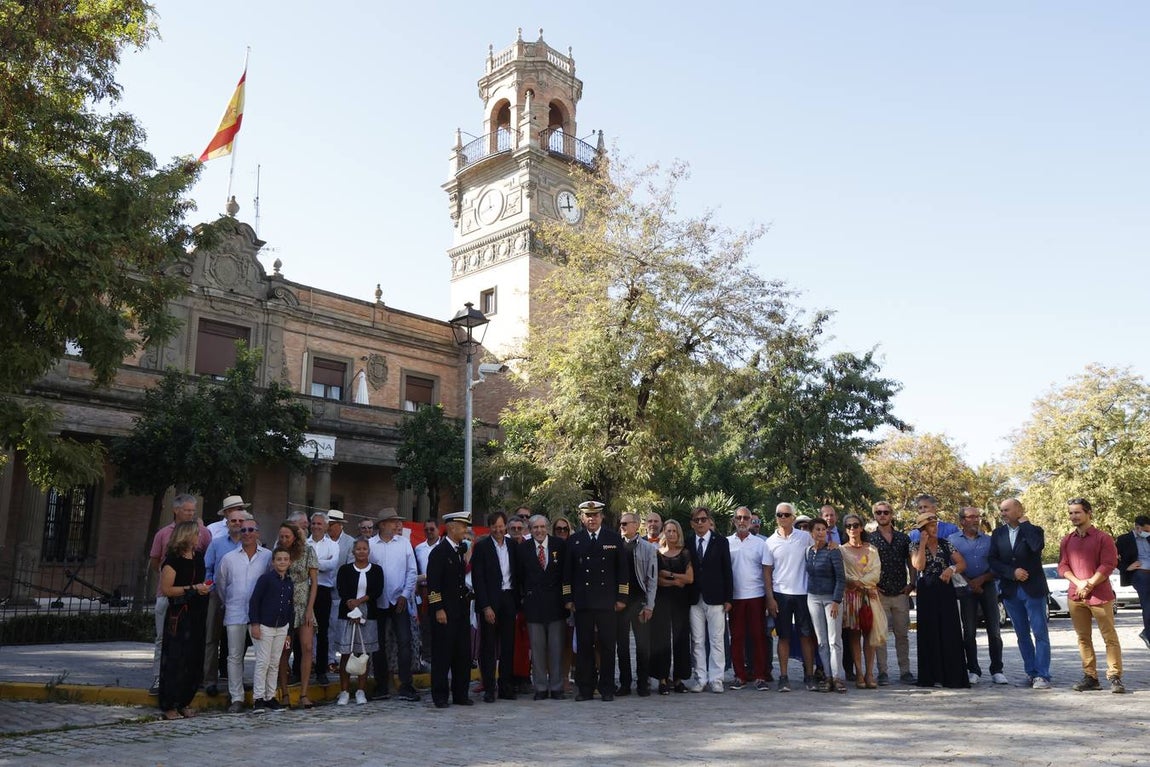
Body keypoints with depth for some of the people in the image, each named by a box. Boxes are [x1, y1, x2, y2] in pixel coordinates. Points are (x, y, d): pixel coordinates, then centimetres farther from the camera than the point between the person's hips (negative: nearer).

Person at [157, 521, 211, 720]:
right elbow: (166, 589, -17)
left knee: (194, 660, 8)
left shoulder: (199, 556, 12)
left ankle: (183, 703, 18)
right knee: (175, 660, -3)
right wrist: (193, 588, -18)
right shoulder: (173, 560, -10)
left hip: (197, 614, 7)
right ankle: (169, 705, 6)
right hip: (179, 615, -7)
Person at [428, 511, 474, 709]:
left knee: (463, 654, 9)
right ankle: (440, 696, 9)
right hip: (445, 611, -7)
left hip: (461, 610, 8)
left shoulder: (461, 550, 14)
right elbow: (433, 583, -14)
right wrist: (438, 609, -16)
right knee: (442, 655, 0)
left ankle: (460, 694, 18)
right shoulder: (439, 552, -9)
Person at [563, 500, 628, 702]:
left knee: (607, 646, 1)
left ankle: (607, 689, 11)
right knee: (584, 646, 4)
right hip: (582, 603, 1)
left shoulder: (614, 539, 6)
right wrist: (568, 598, 3)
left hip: (606, 602, -1)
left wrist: (621, 598, 1)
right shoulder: (573, 541, 8)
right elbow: (567, 572, 9)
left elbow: (622, 570, 6)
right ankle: (585, 688, 12)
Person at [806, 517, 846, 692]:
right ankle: (828, 677, 9)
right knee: (821, 641, 5)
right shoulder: (808, 551, 7)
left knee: (834, 640, -5)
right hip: (813, 598, 5)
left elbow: (841, 578, -10)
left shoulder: (833, 551, -8)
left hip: (831, 597, -5)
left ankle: (838, 677, -1)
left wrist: (836, 601, -15)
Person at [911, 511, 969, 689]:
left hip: (946, 592, 2)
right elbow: (919, 565, -15)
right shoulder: (915, 546, 2)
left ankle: (953, 676, 4)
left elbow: (963, 563, 4)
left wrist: (952, 569, -15)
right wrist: (923, 543, -12)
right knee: (929, 634, 1)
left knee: (950, 633, -1)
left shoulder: (945, 544, 7)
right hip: (926, 592, -2)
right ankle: (930, 676, 7)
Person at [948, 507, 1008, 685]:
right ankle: (973, 671, 9)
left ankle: (997, 671, 4)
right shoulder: (952, 540, 5)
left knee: (994, 630, -3)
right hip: (966, 589, -1)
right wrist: (970, 583, -8)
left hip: (987, 586, 1)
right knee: (969, 632, 1)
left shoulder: (989, 540, 11)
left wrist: (982, 579, -8)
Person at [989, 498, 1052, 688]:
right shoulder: (998, 533, 7)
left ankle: (1042, 675, -2)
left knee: (1040, 633, -4)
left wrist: (1024, 522, -17)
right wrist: (1012, 572, -12)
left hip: (1033, 589, -4)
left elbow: (1037, 546, -25)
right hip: (1010, 591, 4)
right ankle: (1031, 672, 18)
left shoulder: (1033, 530, -3)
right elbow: (993, 561, 2)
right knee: (1022, 635, 10)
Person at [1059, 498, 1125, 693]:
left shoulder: (1103, 538, -2)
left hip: (1100, 594, -5)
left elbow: (1108, 565, -9)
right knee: (1083, 638, 7)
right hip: (1075, 596, 5)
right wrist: (1079, 583, -10)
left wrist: (1089, 584, -12)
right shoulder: (1067, 541, 12)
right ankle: (1090, 677, 13)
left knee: (1109, 637, -3)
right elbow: (1062, 566, 7)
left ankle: (1115, 678, 1)